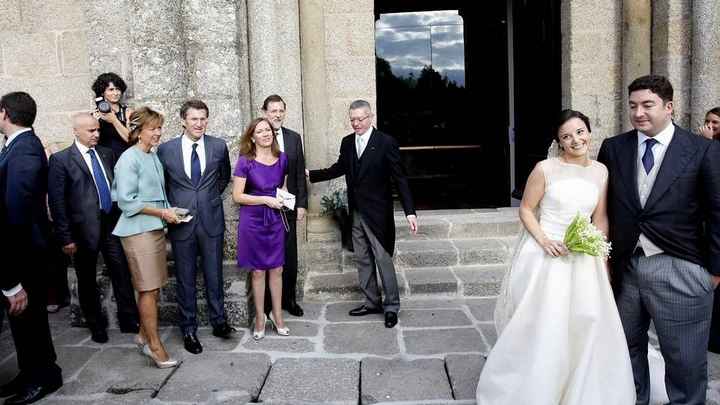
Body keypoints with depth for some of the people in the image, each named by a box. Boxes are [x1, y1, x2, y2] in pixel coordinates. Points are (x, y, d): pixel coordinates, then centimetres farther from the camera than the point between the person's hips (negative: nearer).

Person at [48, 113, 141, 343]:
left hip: (112, 225, 3)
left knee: (122, 274, 5)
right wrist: (65, 237, -10)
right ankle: (96, 325, 25)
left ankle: (129, 320, 18)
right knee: (87, 280, 11)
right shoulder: (61, 159, -5)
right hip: (84, 229, -3)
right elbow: (56, 202, -7)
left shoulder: (107, 154, 9)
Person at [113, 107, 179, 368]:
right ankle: (155, 346, 3)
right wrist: (162, 212, -15)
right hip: (138, 230, -8)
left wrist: (169, 210, 7)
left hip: (155, 228, 8)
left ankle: (144, 335, 26)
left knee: (152, 287, 12)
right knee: (148, 288, -4)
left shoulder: (154, 157, 13)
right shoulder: (129, 159, -11)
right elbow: (127, 201, -16)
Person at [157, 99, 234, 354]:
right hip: (181, 221, -1)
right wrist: (170, 210, 5)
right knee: (185, 278, 8)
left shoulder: (219, 146, 1)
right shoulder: (166, 149, -2)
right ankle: (189, 329, 20)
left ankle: (218, 321, 26)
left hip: (212, 220, 1)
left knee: (214, 274, 9)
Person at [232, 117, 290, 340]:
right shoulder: (245, 161, -8)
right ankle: (260, 318, 20)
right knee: (258, 272, 6)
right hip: (253, 219, -3)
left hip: (275, 219, 3)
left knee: (276, 270, 8)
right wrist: (266, 200, -16)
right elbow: (237, 196, -9)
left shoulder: (282, 158, 4)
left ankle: (277, 315, 22)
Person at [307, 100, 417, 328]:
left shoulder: (386, 142, -11)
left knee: (383, 260, -1)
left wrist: (410, 212, -17)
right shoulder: (347, 143, 6)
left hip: (378, 213, -6)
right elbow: (339, 168, 21)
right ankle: (372, 303, 25)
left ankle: (391, 306, 12)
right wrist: (311, 174, 19)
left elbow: (399, 178, -12)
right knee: (362, 260, 13)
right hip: (356, 213, 6)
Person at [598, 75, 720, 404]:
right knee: (628, 349, 18)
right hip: (624, 267, 3)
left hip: (678, 272, -3)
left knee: (686, 360, 7)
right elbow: (601, 207, 9)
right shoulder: (612, 148, 4)